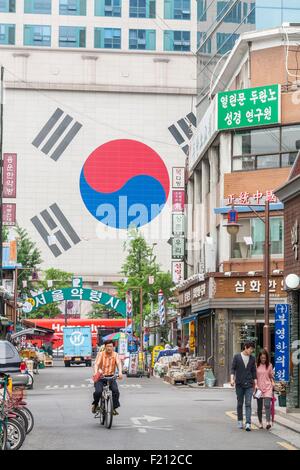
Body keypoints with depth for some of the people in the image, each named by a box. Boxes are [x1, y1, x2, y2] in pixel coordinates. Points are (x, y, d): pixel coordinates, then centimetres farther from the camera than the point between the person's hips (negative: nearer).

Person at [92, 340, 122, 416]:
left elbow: (119, 363, -14)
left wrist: (120, 372, -35)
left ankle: (114, 408, -4)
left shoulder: (115, 355, 1)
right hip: (101, 377, -2)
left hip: (111, 377, 2)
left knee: (116, 391, -21)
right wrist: (95, 372, -38)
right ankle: (95, 404, 8)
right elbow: (96, 364, -17)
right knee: (98, 391, -22)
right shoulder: (100, 354, -5)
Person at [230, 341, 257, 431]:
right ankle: (240, 421, 22)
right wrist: (232, 379, -15)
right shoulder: (237, 357, 2)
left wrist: (256, 384, 7)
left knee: (248, 404, -9)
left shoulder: (252, 358, 8)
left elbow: (254, 371, 12)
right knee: (240, 404, 8)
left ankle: (248, 423, -15)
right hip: (239, 384, -1)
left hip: (249, 384, 1)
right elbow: (233, 368, 0)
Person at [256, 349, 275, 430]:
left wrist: (273, 384, 3)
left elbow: (271, 376, 14)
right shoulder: (256, 365, 1)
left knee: (267, 405, -17)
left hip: (268, 387, -1)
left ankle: (268, 422, -25)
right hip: (259, 388, 1)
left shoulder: (269, 365, 5)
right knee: (259, 407, 6)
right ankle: (260, 423, 17)